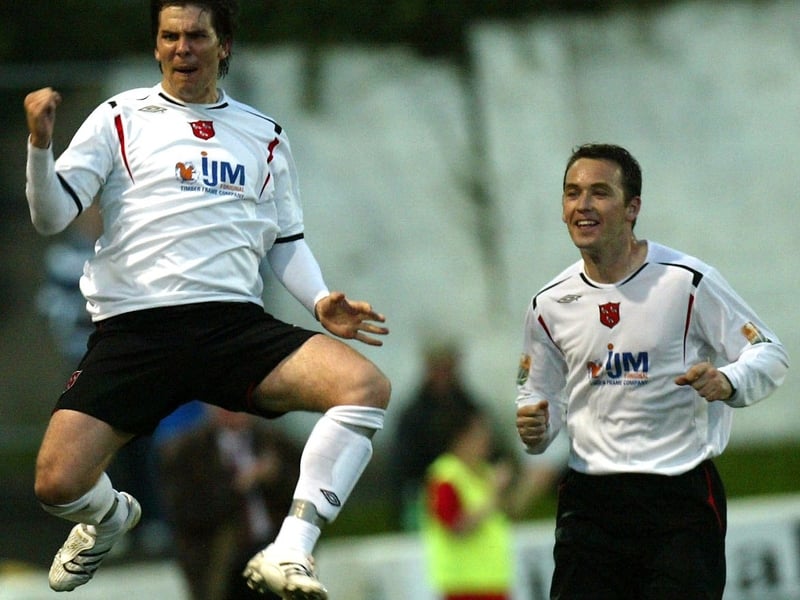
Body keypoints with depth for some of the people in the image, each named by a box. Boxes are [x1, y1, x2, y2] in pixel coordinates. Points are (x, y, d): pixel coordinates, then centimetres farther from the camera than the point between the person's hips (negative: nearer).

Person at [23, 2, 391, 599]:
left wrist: (322, 302, 5)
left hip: (233, 322, 2)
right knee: (58, 484, -18)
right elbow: (52, 215, 3)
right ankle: (110, 515, 22)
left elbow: (286, 240, 23)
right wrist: (41, 144, -15)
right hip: (132, 324, -2)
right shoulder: (121, 119, 9)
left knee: (367, 385, -24)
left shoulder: (265, 136, 18)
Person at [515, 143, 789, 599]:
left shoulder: (688, 282, -6)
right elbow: (542, 394, 21)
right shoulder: (550, 304, 7)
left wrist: (727, 383, -23)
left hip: (683, 495, -3)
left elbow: (771, 355, -3)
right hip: (590, 500, 4)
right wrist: (535, 429, -3)